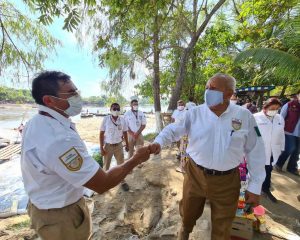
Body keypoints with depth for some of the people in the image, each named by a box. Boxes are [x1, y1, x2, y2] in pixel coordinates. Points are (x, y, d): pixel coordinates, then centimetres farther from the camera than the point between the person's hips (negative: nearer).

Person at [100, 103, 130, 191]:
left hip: (119, 145, 2)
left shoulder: (122, 120, -7)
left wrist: (127, 144, 7)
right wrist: (101, 148, -10)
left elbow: (125, 133, 4)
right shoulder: (106, 119, -13)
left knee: (121, 164, 13)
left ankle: (123, 181, 31)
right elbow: (101, 134, -9)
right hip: (108, 145, -2)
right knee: (106, 165, 13)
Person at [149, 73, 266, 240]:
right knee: (188, 212, 25)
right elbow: (173, 129, -8)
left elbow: (255, 152, -2)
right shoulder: (195, 113, -8)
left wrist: (255, 186, -1)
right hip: (195, 174, 1)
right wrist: (158, 142, -29)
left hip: (227, 181, 0)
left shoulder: (245, 116, -7)